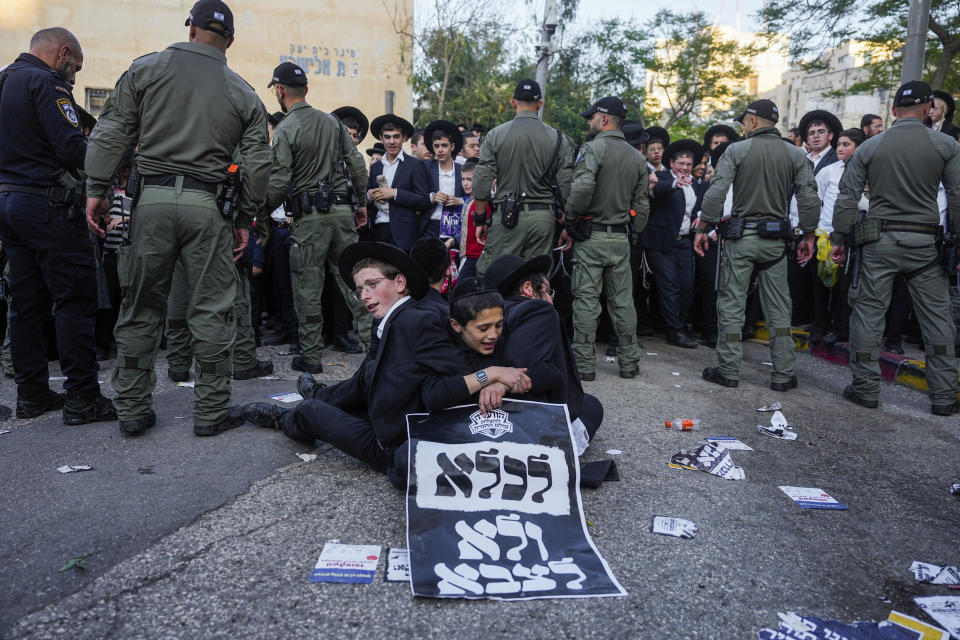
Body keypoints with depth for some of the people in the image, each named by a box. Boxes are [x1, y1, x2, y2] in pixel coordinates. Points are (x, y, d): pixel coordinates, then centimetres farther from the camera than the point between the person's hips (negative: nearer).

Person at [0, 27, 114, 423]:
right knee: (76, 300, -6)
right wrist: (114, 160, -4)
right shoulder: (46, 82, -9)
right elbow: (70, 148, -19)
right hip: (47, 205, -9)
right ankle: (81, 398, -5)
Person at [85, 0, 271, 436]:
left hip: (152, 200, 1)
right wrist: (245, 219, 13)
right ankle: (211, 412, 10)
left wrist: (96, 189, 7)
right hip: (207, 207, 0)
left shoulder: (147, 68, 9)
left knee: (141, 309, 9)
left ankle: (132, 410, 17)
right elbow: (257, 163, 6)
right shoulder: (243, 94, 10)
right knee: (211, 312, 5)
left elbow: (110, 132, 4)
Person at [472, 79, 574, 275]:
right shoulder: (559, 139, 5)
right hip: (544, 217, 2)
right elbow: (567, 188, 3)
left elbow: (482, 183, -1)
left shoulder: (495, 135, 1)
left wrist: (481, 220, 8)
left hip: (506, 216, -2)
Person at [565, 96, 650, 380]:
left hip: (591, 236, -6)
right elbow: (642, 204, 12)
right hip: (621, 238, 6)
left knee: (586, 300, -1)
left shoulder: (593, 148, -8)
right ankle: (629, 362, 18)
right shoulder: (637, 158, 12)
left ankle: (584, 364, 4)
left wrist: (571, 215, -11)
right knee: (622, 300, 11)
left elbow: (582, 186, -25)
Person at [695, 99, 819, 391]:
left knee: (731, 304, 5)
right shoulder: (796, 155, 5)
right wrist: (808, 235, 9)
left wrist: (702, 228, -5)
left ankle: (728, 370, 9)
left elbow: (716, 193, -11)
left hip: (741, 236, -3)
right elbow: (809, 198, 1)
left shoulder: (737, 150, -3)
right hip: (775, 238, 3)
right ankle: (783, 374, 12)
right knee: (778, 308, 9)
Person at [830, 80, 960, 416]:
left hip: (878, 241, 0)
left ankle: (865, 389, 11)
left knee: (868, 313, 6)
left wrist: (839, 240, 6)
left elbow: (847, 198, 0)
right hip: (925, 242, 0)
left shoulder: (869, 147, 1)